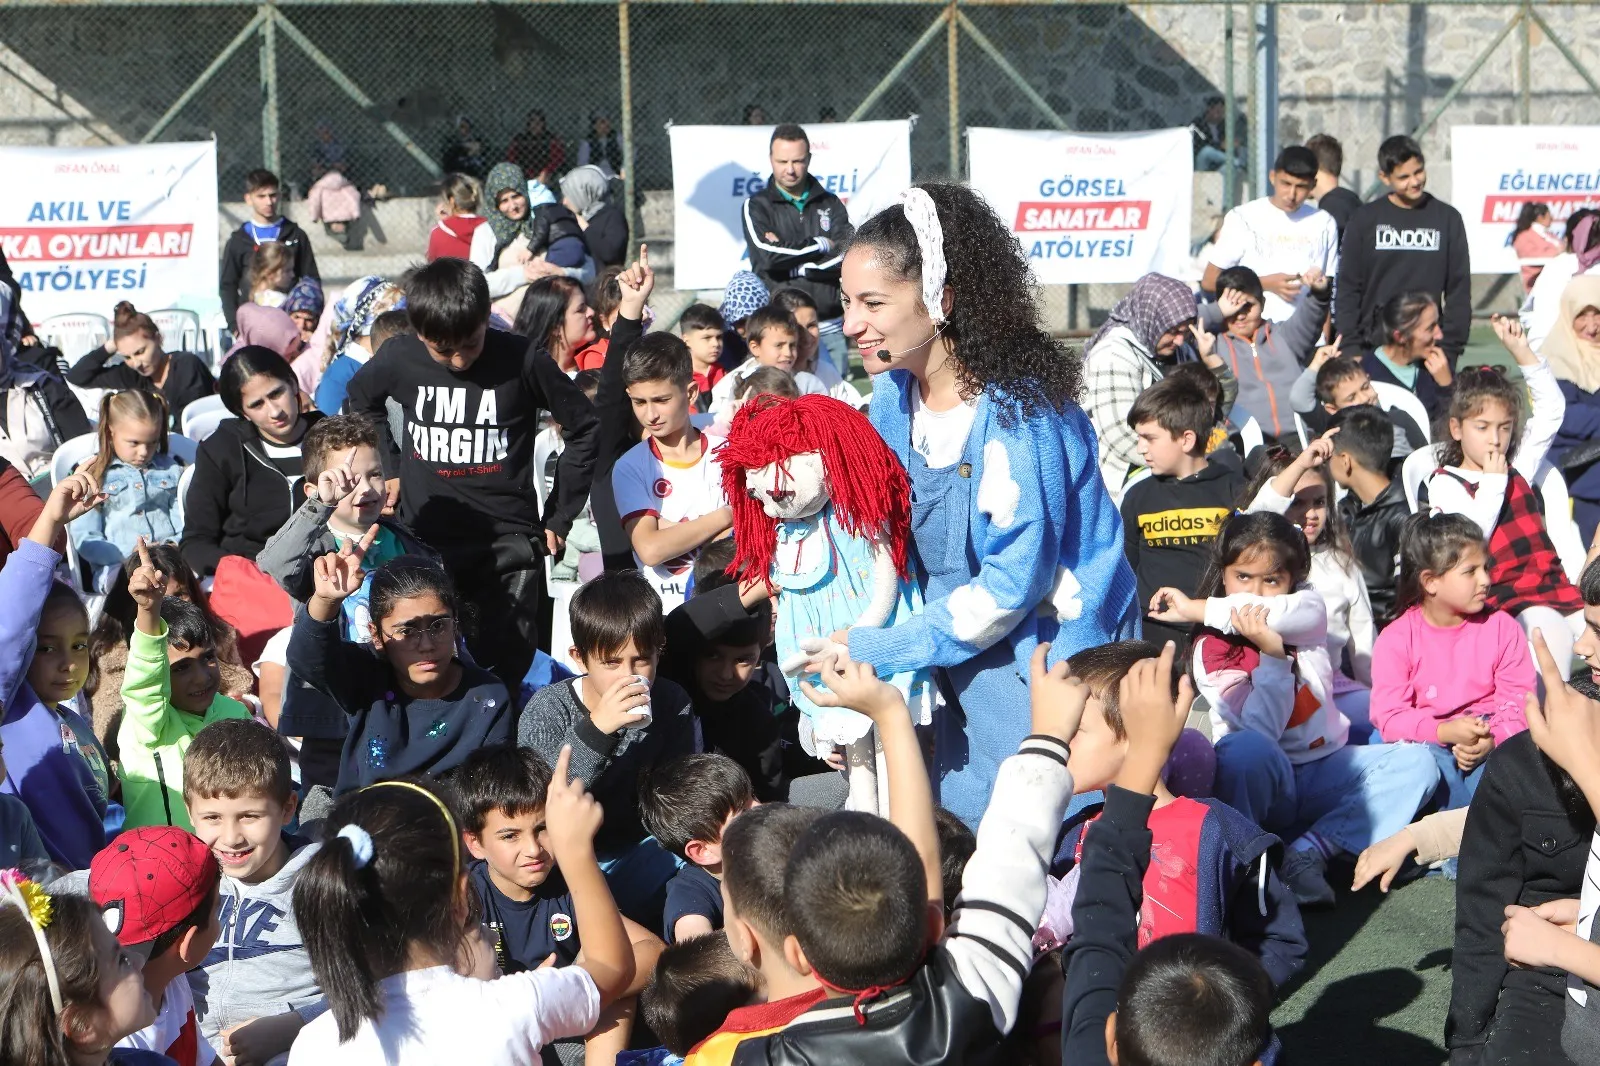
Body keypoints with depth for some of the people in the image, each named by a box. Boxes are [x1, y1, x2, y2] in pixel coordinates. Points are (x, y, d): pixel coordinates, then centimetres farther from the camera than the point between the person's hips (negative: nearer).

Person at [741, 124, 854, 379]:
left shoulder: (830, 204, 13)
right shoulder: (757, 205, 5)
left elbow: (851, 256, -2)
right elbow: (768, 255, -12)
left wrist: (792, 263, -10)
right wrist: (823, 244, -3)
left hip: (830, 327, 3)